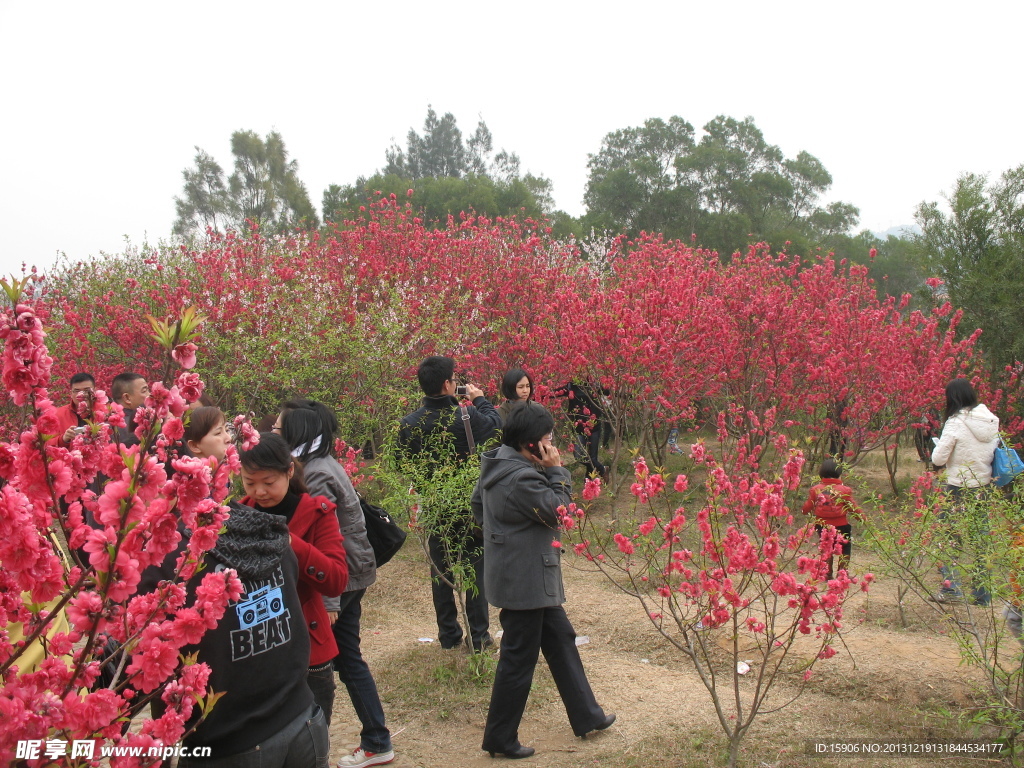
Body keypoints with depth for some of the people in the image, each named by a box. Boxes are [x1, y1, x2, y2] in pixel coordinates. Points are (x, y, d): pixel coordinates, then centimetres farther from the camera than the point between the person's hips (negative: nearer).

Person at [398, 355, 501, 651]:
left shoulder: (409, 424, -10)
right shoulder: (469, 417, -20)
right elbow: (496, 425, 1)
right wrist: (480, 400, 14)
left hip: (435, 508, 3)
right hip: (472, 507, -3)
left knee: (441, 571, 16)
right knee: (476, 570, 10)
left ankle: (448, 634, 25)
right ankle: (478, 636, 16)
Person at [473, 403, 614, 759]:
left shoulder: (495, 466, 4)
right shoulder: (521, 478, -27)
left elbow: (478, 507, 16)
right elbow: (558, 512, -19)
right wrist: (557, 471, -14)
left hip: (532, 579, 11)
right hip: (524, 581, -11)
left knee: (561, 640, 21)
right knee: (519, 659, 3)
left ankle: (586, 716, 35)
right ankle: (500, 739, 19)